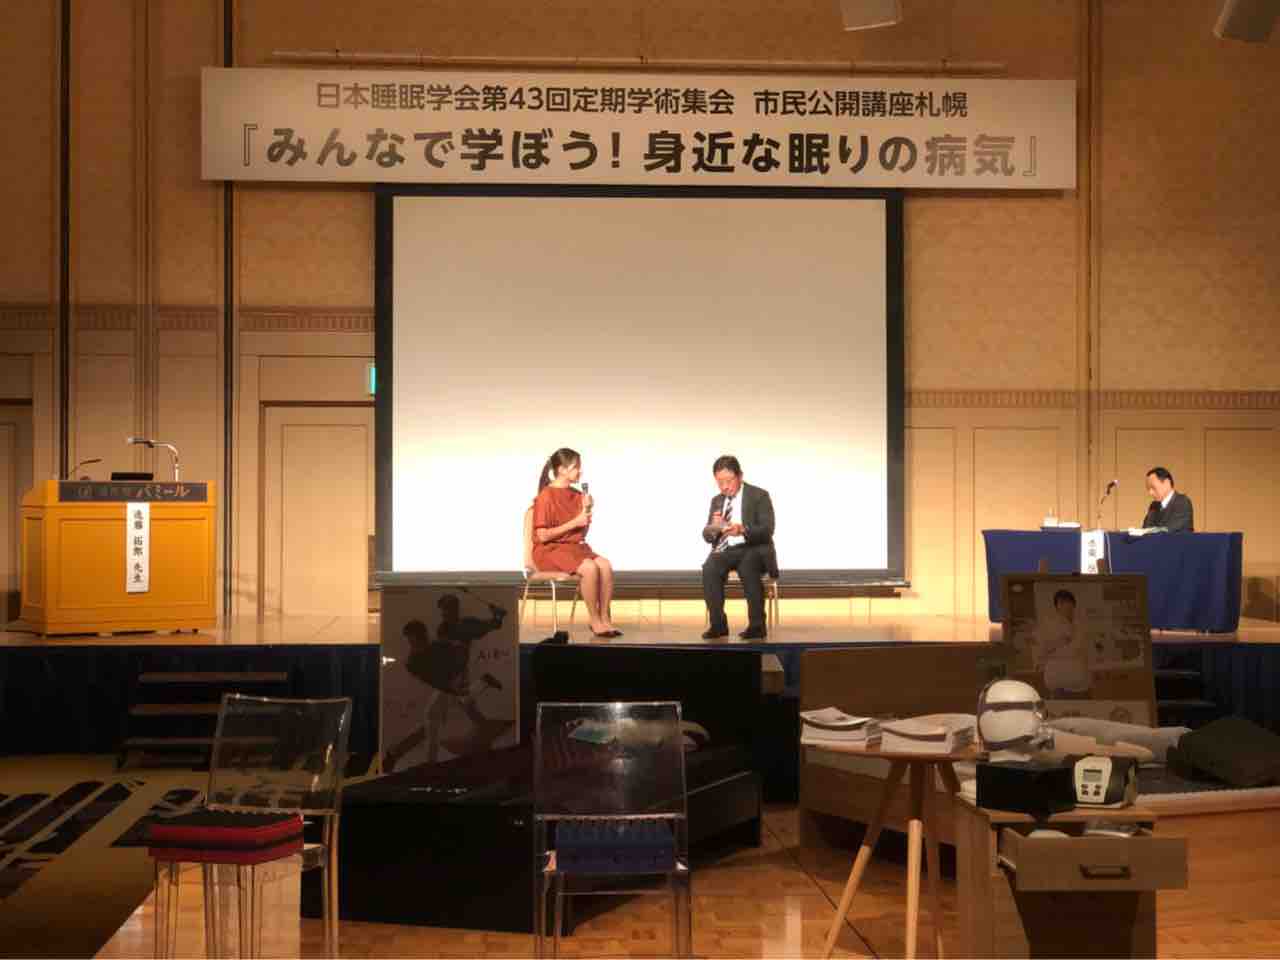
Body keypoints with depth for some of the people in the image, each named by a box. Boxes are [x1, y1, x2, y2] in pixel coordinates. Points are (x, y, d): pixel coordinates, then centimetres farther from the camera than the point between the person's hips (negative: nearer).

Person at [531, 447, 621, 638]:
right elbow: (542, 536, -14)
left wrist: (586, 511, -3)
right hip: (550, 550, -6)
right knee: (589, 568, -31)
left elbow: (581, 534, 14)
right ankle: (594, 621, -17)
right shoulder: (546, 496, -10)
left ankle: (605, 618, -16)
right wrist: (574, 523, -14)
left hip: (575, 547, 6)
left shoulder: (577, 495, 10)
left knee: (605, 565, -22)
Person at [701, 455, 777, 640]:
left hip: (753, 550, -4)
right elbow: (707, 536, 12)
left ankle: (757, 625, -30)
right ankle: (718, 624, -23)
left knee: (748, 567, -38)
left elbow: (767, 530, -9)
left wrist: (742, 530, -28)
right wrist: (713, 527, -13)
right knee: (709, 568, -30)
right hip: (724, 550, 4)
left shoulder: (759, 496, 2)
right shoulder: (717, 500, 17)